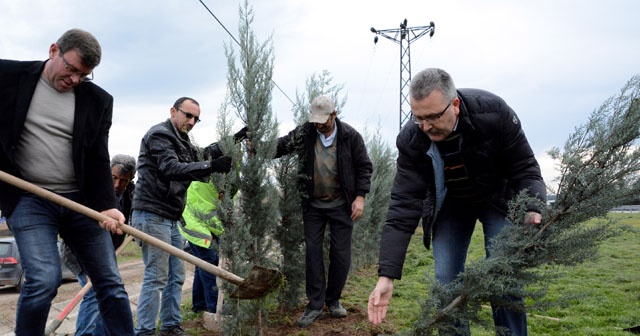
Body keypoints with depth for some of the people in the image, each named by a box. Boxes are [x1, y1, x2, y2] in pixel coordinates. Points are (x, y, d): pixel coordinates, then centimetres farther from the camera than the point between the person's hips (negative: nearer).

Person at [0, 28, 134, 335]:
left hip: (81, 201, 2)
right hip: (28, 199, -2)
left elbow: (98, 159, 0)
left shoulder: (98, 100, 2)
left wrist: (106, 205, -12)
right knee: (44, 279, -17)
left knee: (110, 282, 4)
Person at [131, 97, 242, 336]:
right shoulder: (159, 135, -11)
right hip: (152, 215, -10)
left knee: (176, 277, 12)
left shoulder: (180, 141, 20)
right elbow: (171, 169, -23)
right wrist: (211, 167, -32)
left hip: (170, 218, 10)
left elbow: (199, 155, 23)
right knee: (156, 278, -9)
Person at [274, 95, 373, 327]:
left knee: (340, 254, 5)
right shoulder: (304, 133, -5)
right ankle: (315, 305, 12)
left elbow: (364, 167, -4)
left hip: (341, 206, -1)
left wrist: (360, 196, -10)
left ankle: (333, 300, 24)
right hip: (313, 205, 1)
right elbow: (280, 146, -4)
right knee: (313, 252, 3)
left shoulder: (350, 136, -9)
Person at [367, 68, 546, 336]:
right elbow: (403, 206, -28)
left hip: (497, 197, -1)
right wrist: (386, 275, -32)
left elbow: (524, 168, -20)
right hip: (449, 204, 1)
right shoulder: (411, 140, -27)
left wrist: (533, 210, -41)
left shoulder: (493, 112, -31)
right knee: (447, 282, -4)